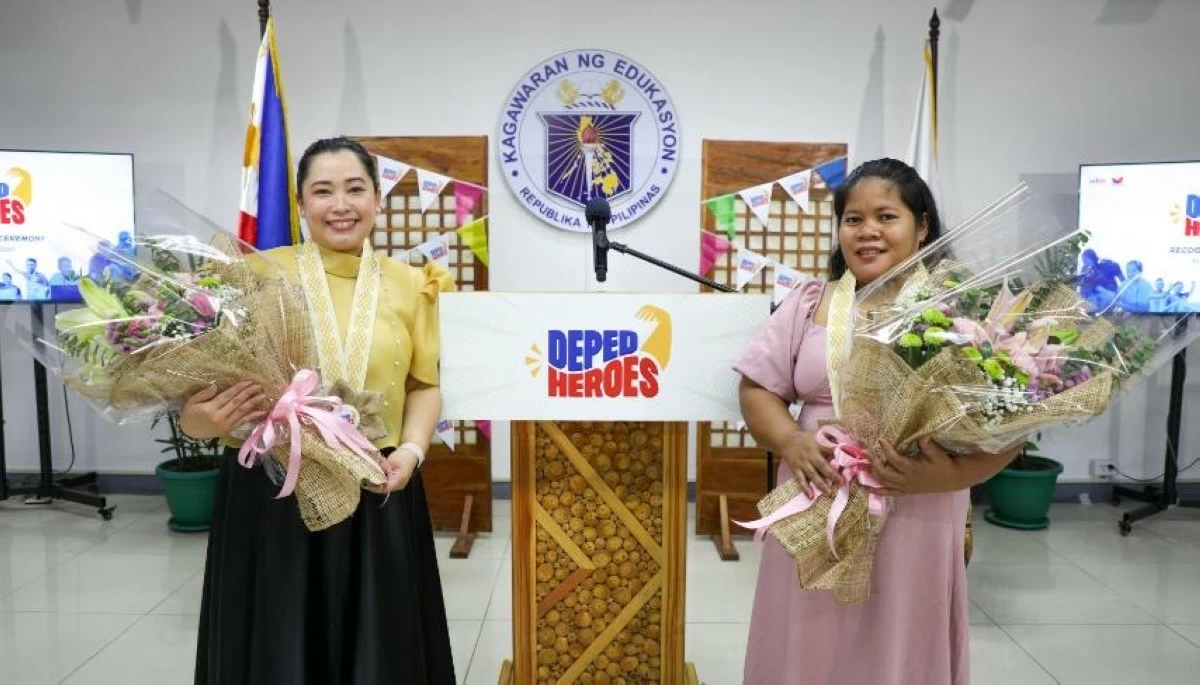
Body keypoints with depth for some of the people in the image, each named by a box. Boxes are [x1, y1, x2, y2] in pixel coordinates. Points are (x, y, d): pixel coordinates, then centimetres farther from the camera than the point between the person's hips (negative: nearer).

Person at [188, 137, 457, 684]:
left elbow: (425, 383, 9)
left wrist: (412, 449, -6)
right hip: (269, 493, -2)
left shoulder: (409, 285, 5)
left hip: (376, 497, 2)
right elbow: (207, 382, -2)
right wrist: (205, 419, -23)